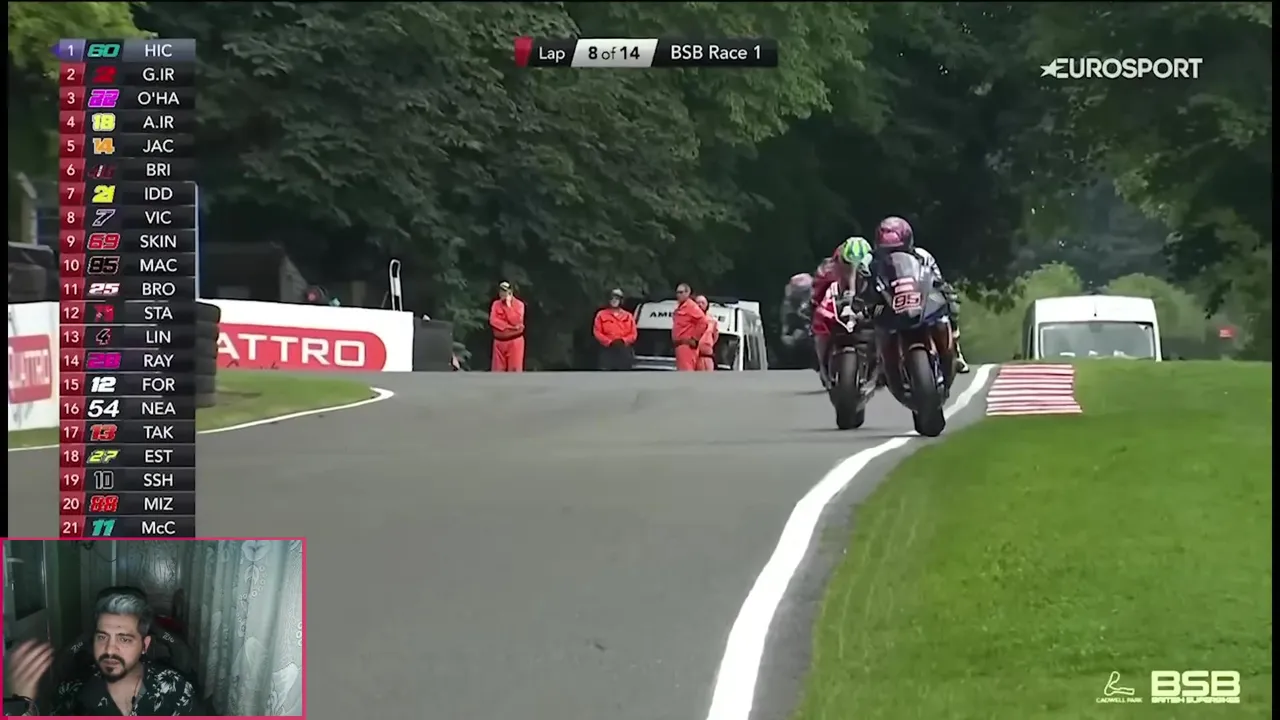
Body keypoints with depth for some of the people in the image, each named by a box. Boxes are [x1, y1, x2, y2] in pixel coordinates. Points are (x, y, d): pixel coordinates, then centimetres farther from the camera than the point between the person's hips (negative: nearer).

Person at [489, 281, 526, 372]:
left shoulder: (519, 304, -5)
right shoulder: (496, 304, 5)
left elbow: (516, 321, -18)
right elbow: (493, 321, -9)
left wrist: (508, 306, -17)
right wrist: (510, 327, -15)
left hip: (515, 341, -3)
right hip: (499, 341, 3)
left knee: (515, 371, -6)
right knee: (498, 371, 2)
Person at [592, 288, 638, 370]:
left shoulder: (628, 316, 11)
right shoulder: (601, 315, 6)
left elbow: (633, 334, 5)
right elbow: (597, 332, -2)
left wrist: (623, 341, -14)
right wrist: (610, 342, -15)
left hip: (624, 351, 2)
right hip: (607, 351, -2)